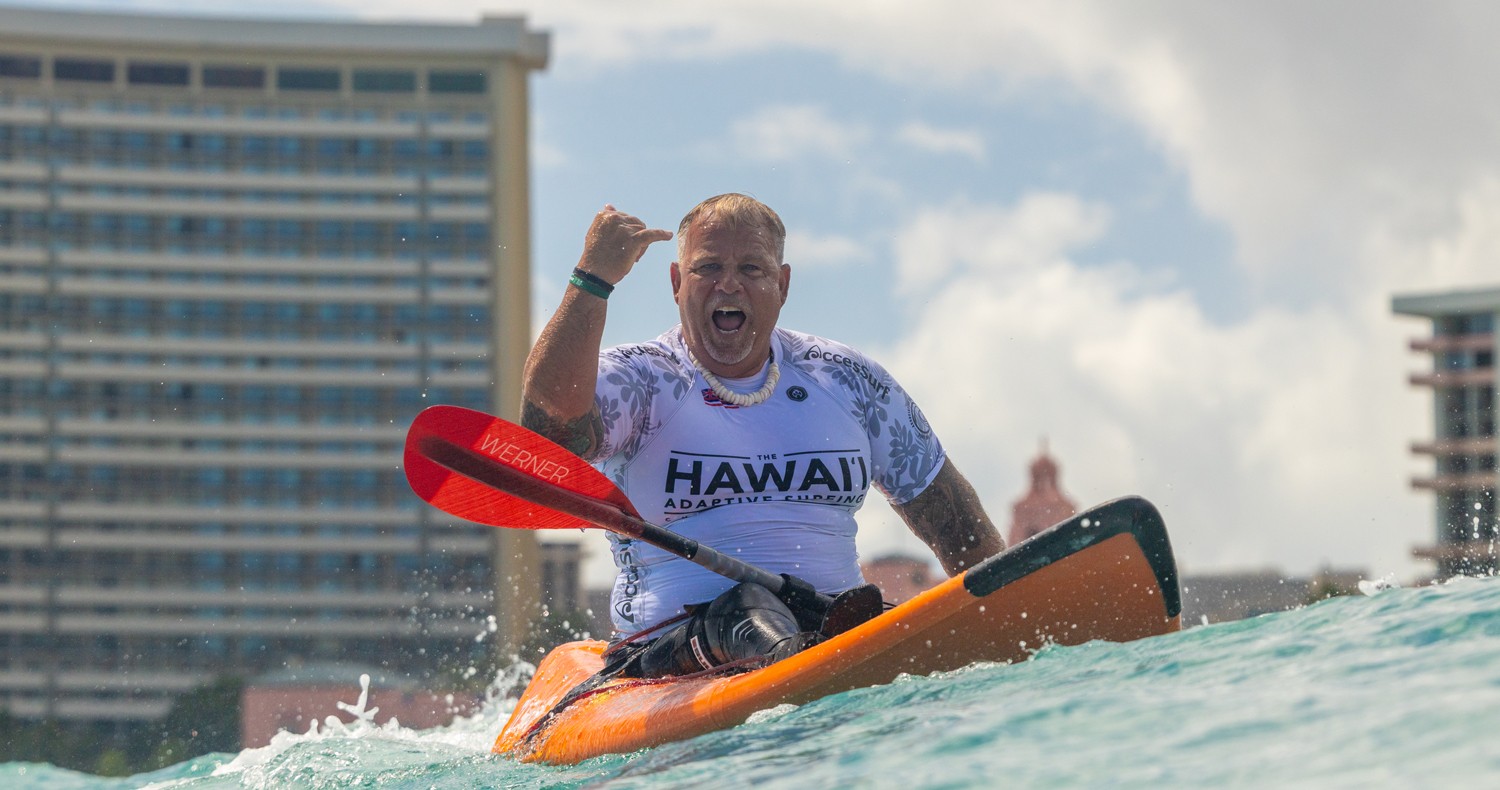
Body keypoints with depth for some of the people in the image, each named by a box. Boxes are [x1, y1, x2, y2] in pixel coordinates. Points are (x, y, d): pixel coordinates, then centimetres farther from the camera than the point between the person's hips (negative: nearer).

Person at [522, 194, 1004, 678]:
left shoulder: (848, 382, 16)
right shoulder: (637, 380, 6)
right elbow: (551, 422, -19)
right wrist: (593, 276, -18)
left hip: (837, 628, 4)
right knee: (747, 605, -38)